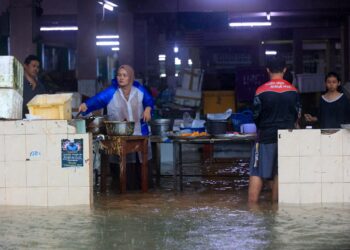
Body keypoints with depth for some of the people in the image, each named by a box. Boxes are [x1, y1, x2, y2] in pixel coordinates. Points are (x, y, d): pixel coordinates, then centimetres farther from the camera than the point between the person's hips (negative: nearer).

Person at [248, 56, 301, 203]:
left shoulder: (262, 91, -8)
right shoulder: (293, 91, 2)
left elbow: (256, 116, -1)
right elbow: (297, 115, 9)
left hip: (266, 136, -3)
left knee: (256, 174, -2)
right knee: (279, 173, 8)